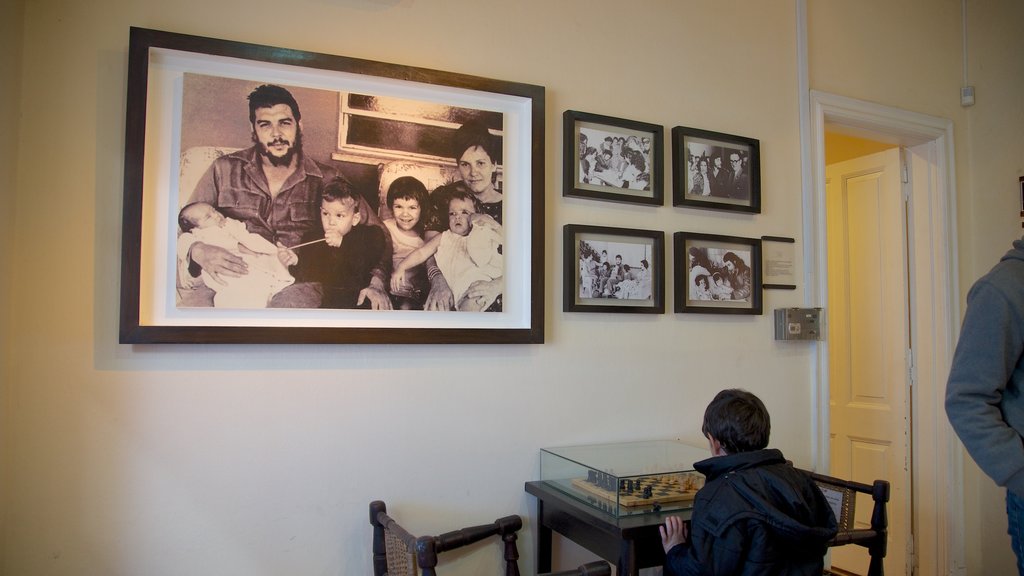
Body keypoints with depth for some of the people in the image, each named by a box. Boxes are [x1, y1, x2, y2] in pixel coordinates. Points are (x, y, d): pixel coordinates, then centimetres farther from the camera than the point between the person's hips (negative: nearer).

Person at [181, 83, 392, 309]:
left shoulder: (326, 180, 9)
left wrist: (376, 282, -7)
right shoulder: (225, 170, 11)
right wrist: (198, 252, -14)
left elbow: (375, 230, 11)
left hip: (298, 284, -2)